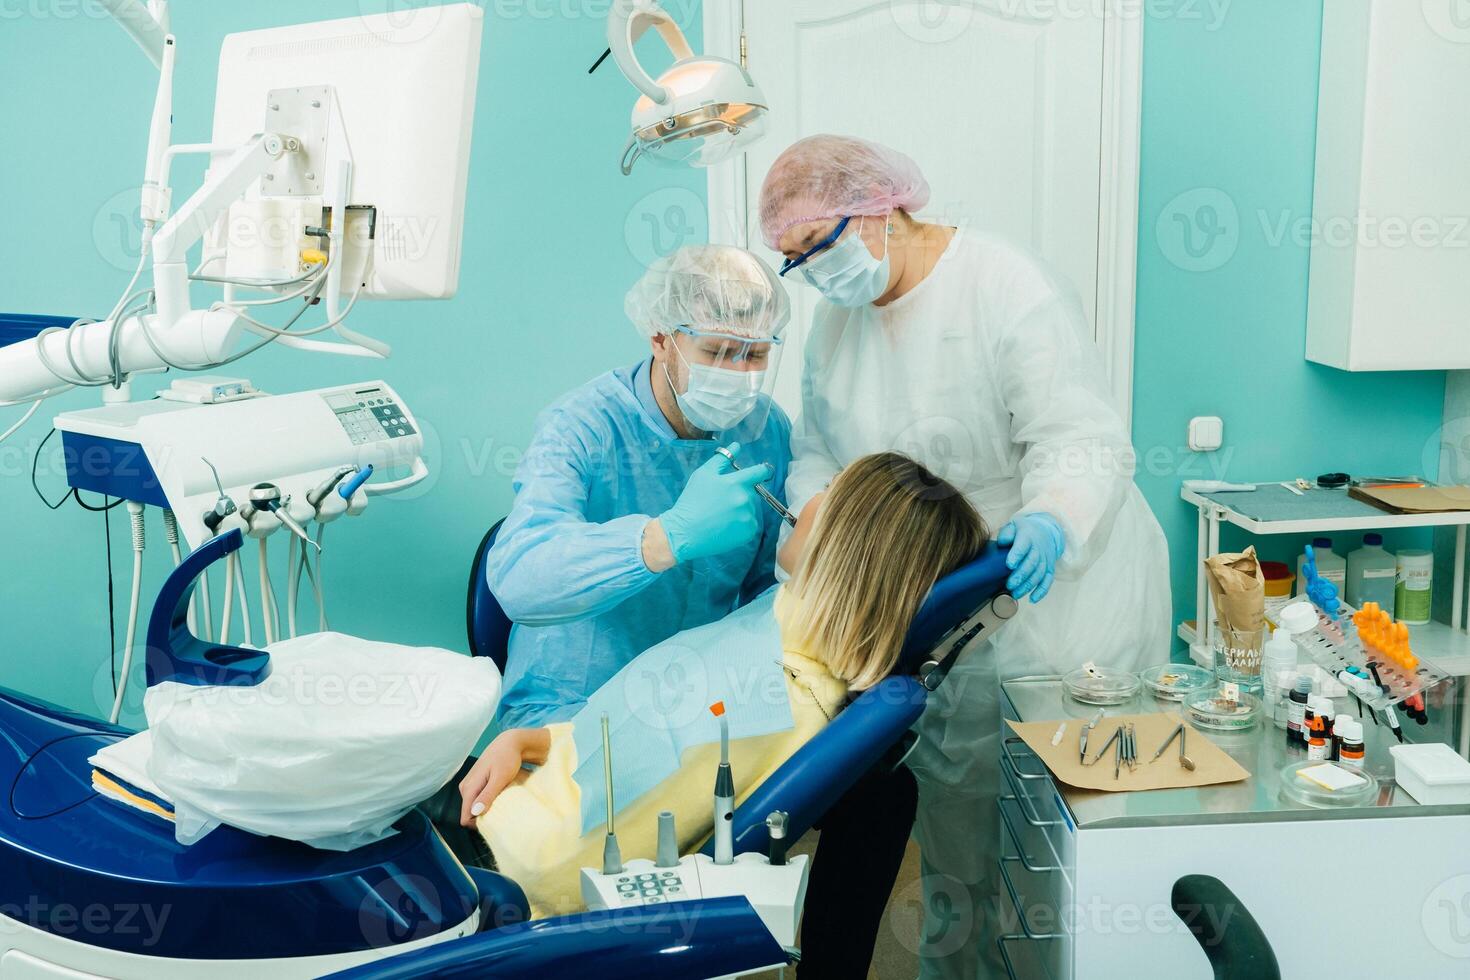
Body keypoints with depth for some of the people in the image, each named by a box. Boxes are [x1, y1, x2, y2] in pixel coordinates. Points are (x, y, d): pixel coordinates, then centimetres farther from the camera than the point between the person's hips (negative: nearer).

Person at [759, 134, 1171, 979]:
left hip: (1057, 593, -6)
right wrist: (812, 521, -7)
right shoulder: (837, 315, 6)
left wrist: (1051, 525, -43)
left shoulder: (1011, 290, -17)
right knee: (951, 811, 15)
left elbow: (1084, 442, -23)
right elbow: (819, 449, 13)